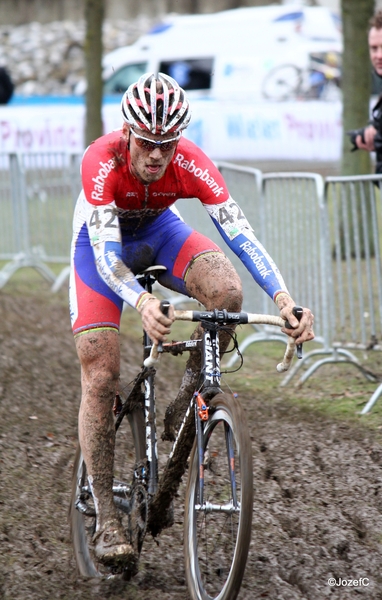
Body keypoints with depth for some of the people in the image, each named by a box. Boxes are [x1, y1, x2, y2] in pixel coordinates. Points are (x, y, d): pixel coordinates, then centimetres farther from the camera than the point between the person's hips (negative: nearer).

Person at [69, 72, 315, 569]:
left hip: (159, 230, 2)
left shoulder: (191, 163, -30)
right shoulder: (102, 160, -36)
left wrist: (285, 299, -48)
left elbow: (240, 234, -34)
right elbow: (106, 255, -42)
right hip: (103, 240, -2)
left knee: (226, 290, -30)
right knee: (100, 377, -11)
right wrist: (142, 303, -62)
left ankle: (191, 396, -5)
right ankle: (106, 519, -4)